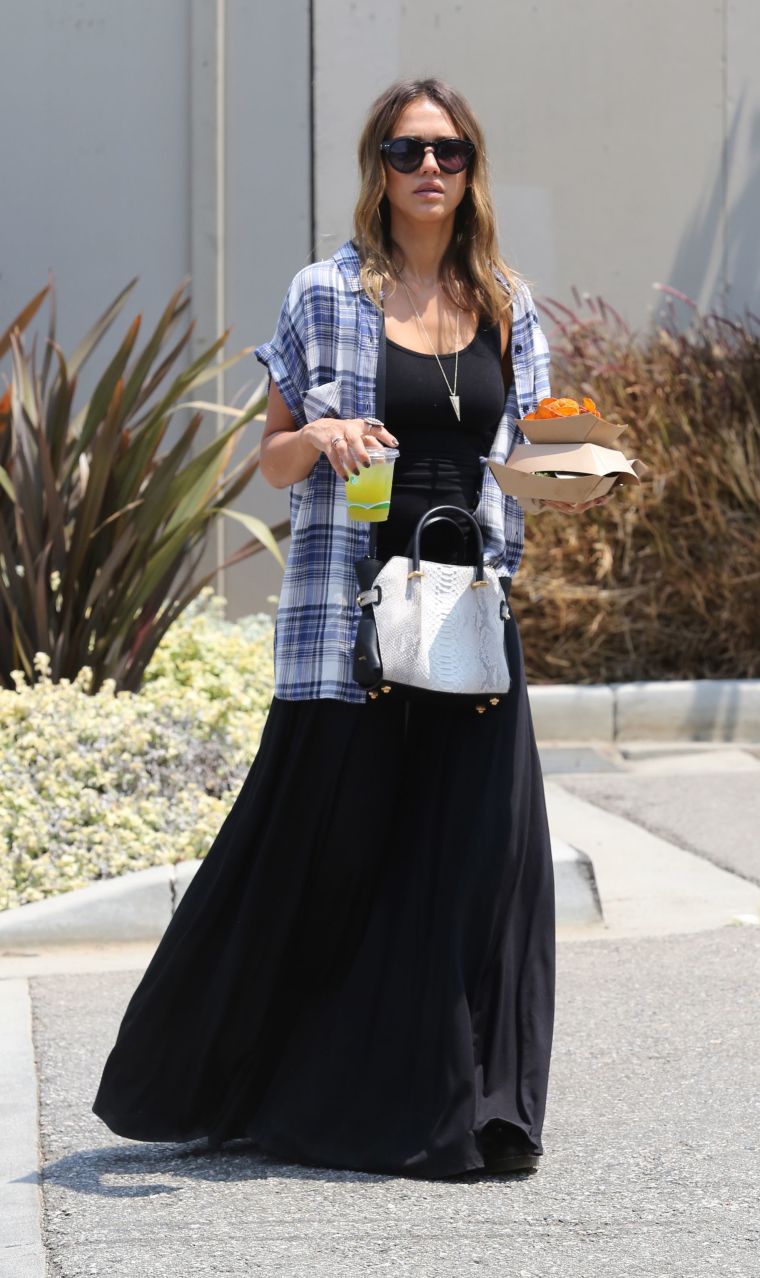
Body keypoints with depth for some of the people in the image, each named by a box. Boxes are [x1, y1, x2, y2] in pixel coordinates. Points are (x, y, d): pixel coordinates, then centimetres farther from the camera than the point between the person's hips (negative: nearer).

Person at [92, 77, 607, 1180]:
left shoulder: (509, 308, 12)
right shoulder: (328, 295, 2)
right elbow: (272, 461, 4)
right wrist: (320, 436, -17)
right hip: (349, 604, -3)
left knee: (471, 848, -2)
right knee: (323, 843, -2)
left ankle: (447, 1107, 7)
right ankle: (219, 1082, 15)